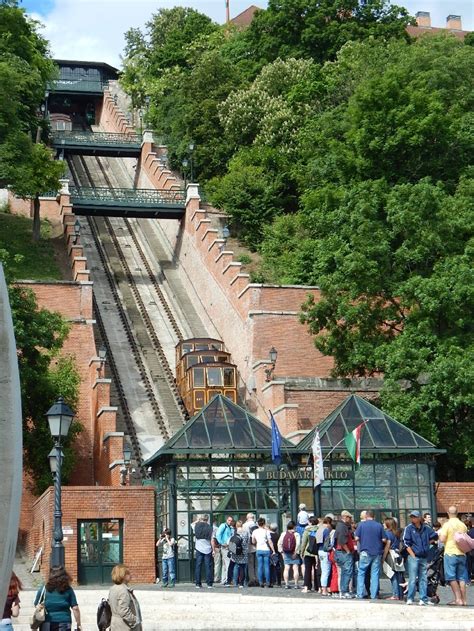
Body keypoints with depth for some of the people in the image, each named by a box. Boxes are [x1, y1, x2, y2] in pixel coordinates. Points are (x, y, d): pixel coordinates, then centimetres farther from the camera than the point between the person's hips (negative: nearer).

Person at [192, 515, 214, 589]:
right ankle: (209, 584, 1)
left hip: (199, 549, 1)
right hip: (208, 550, -1)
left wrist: (198, 520, 22)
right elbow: (212, 540, -6)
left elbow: (191, 525, 23)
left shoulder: (196, 526, -2)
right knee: (208, 566, 2)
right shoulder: (209, 528, -7)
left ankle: (198, 584, 4)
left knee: (198, 566, 6)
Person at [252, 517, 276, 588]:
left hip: (259, 550, 3)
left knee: (260, 566, 6)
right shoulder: (266, 531, -8)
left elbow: (253, 542, 11)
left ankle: (261, 582, 4)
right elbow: (270, 542, -8)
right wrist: (273, 550, -3)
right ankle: (267, 582, 0)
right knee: (267, 566, 0)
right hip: (266, 550, -3)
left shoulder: (255, 531, 3)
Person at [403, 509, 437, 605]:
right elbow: (406, 543, -7)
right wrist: (412, 555, -12)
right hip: (413, 557, -4)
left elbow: (434, 536, 22)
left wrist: (427, 543, 11)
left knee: (423, 579, 7)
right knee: (413, 579, -6)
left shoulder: (426, 528, 6)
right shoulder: (409, 528, -2)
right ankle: (410, 598, -1)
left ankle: (424, 599, 12)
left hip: (424, 557, 4)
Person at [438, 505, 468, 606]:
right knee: (461, 578, 8)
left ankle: (458, 599, -9)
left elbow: (442, 539, -13)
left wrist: (439, 535, 7)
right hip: (462, 553, 5)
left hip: (450, 553, -5)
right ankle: (463, 599, 6)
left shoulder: (447, 525, -9)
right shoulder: (463, 525, 6)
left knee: (452, 578, -2)